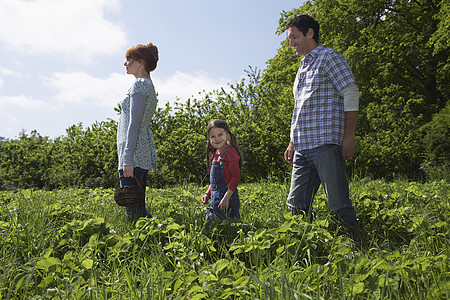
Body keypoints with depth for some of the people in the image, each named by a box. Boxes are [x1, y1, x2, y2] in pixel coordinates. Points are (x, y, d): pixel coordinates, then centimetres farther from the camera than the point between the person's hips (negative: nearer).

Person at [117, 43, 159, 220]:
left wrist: (127, 158, -20)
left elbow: (134, 123, -16)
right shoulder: (149, 86, 23)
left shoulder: (140, 84, -7)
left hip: (134, 153, -10)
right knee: (138, 208, 11)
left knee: (133, 209, -9)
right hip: (144, 155, 10)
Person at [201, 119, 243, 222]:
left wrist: (226, 198, -21)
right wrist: (207, 194, 13)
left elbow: (236, 177, -16)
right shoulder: (215, 153, 14)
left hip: (227, 195, -8)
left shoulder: (230, 152, -12)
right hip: (215, 198, 9)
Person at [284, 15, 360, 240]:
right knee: (296, 205, 6)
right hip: (303, 148, 8)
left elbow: (351, 95, -7)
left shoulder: (329, 57, 2)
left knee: (338, 205, -6)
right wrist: (293, 142, 22)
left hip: (326, 143, -8)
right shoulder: (303, 67, 26)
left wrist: (349, 136, -15)